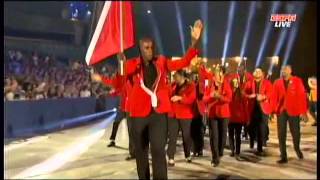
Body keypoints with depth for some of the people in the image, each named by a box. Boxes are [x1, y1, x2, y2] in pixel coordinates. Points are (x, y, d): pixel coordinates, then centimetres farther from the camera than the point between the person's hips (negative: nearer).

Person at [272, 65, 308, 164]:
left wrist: (303, 111, -10)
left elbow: (302, 96, -5)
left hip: (293, 111, -2)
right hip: (281, 111, 2)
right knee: (281, 134, 1)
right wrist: (274, 110, -5)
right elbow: (274, 97, 3)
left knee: (295, 132, 10)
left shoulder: (297, 81, -2)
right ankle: (283, 156, 8)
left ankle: (297, 149, 40)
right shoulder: (277, 82, 5)